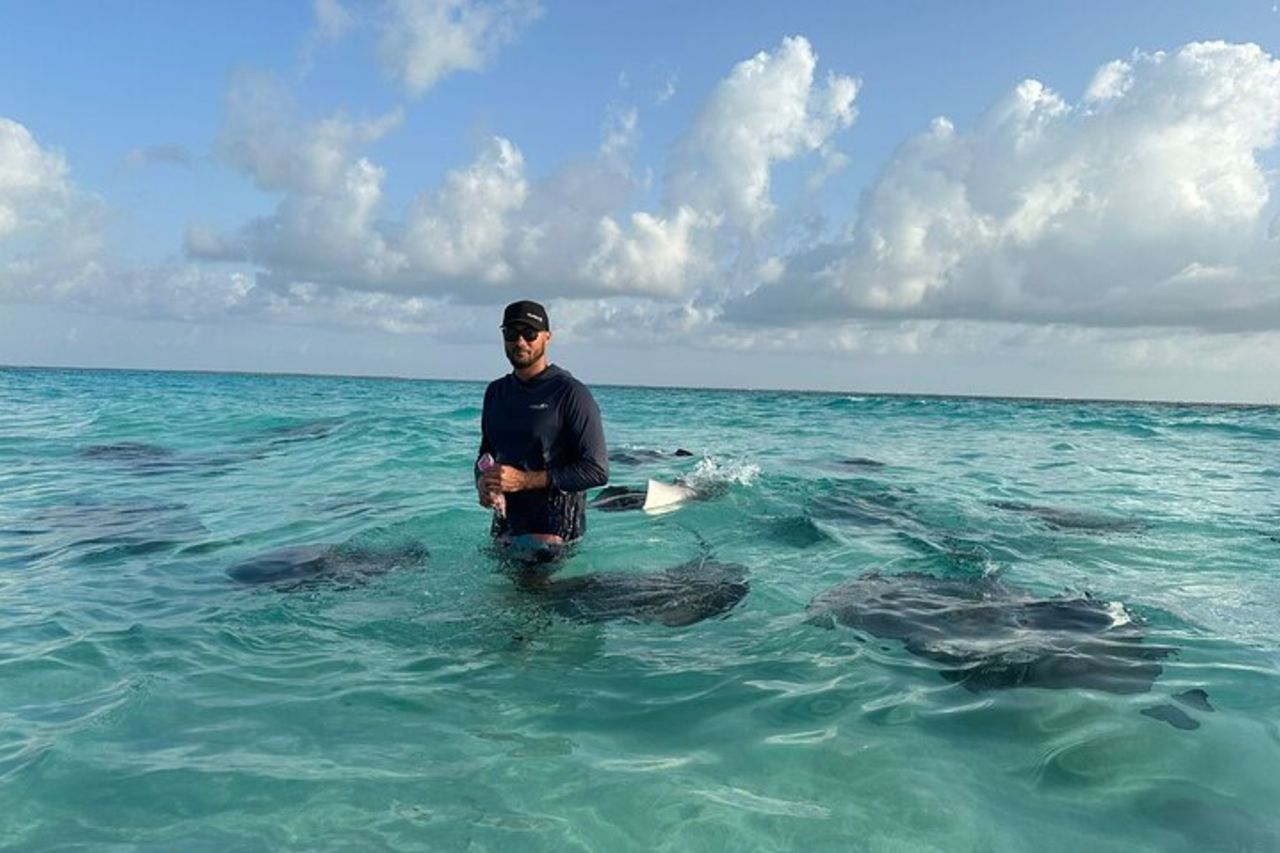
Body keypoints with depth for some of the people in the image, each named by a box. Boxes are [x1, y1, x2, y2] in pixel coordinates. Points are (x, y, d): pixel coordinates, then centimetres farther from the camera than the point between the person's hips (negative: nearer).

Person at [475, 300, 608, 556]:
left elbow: (597, 471, -15)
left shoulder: (570, 393, -10)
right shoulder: (495, 391, 10)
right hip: (504, 530, 6)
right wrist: (482, 482, -3)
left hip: (555, 535, -6)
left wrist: (524, 480, -19)